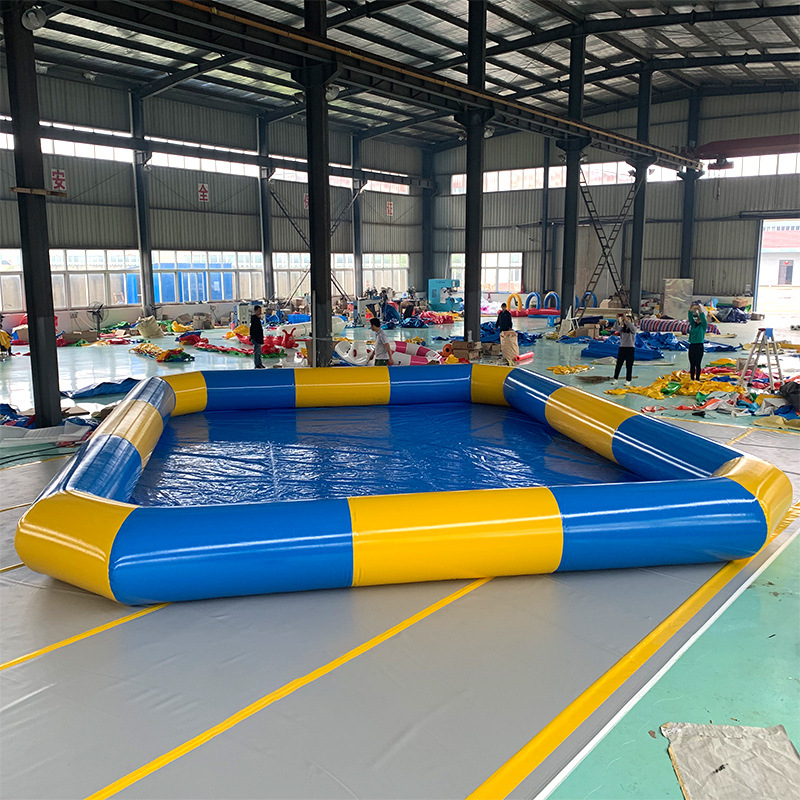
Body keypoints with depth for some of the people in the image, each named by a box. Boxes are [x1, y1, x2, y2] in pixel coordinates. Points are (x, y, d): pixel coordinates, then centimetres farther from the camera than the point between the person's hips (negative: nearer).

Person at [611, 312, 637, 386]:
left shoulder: (633, 328, 0)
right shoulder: (622, 328, 8)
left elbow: (632, 327, -24)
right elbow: (616, 329, -11)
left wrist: (626, 319, -31)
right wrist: (617, 320, -24)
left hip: (630, 348, -3)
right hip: (622, 347, 3)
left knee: (629, 366, 0)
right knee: (618, 364, 3)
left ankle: (628, 381, 7)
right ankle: (615, 379, 11)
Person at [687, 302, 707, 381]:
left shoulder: (704, 325, 0)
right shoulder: (693, 324, 14)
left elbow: (703, 318, -17)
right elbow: (690, 317, 5)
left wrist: (700, 310, -21)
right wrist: (691, 309, -6)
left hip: (699, 346, -5)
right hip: (692, 346, 5)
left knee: (698, 364, -3)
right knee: (692, 364, 8)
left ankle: (697, 379, 2)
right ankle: (692, 379, 13)